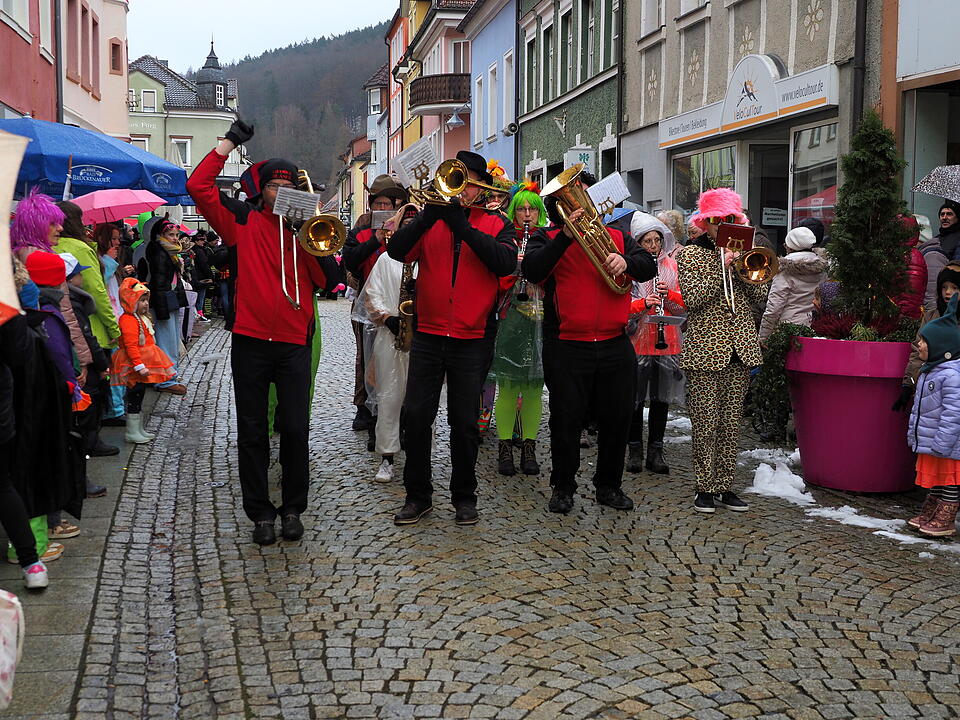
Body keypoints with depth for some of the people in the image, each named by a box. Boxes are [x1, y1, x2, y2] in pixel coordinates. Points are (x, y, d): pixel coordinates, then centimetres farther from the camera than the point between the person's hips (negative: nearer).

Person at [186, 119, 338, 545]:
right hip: (250, 340, 0)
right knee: (252, 432, 5)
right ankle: (260, 512, 16)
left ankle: (292, 509, 16)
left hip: (295, 343, 1)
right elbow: (198, 187, -2)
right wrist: (229, 143, -1)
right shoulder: (243, 220, 7)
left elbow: (328, 280, 0)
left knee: (295, 429, 1)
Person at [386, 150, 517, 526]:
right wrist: (429, 216, -20)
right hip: (428, 336, 1)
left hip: (472, 339, -1)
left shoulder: (495, 224, 6)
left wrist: (464, 226, -19)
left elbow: (506, 263, -15)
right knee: (416, 415, 1)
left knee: (464, 421, 6)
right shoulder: (431, 220, 9)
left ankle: (464, 495, 19)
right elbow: (397, 250, -8)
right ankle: (418, 495, 14)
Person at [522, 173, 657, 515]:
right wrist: (566, 236, -22)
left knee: (617, 419, 9)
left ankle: (609, 486, 25)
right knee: (566, 420, 3)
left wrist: (626, 262, -18)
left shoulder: (616, 237, 15)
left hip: (615, 346, 3)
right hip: (566, 348, -3)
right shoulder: (547, 238, 5)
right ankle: (563, 487, 19)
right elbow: (531, 271, -15)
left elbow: (649, 266, 3)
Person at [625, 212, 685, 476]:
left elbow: (684, 305, 8)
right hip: (637, 341, -3)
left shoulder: (672, 266, 8)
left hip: (666, 342, 3)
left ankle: (656, 451, 16)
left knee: (662, 397, 7)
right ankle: (635, 450, 15)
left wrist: (669, 294, -11)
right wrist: (643, 303, -21)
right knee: (636, 397, 3)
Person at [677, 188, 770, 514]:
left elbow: (759, 295, 6)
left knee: (731, 424, 7)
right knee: (706, 424, -3)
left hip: (740, 350, 4)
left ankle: (724, 486, 15)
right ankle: (704, 488, 6)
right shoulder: (690, 254, 2)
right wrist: (722, 266, -16)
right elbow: (693, 298, -12)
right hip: (705, 351, -4)